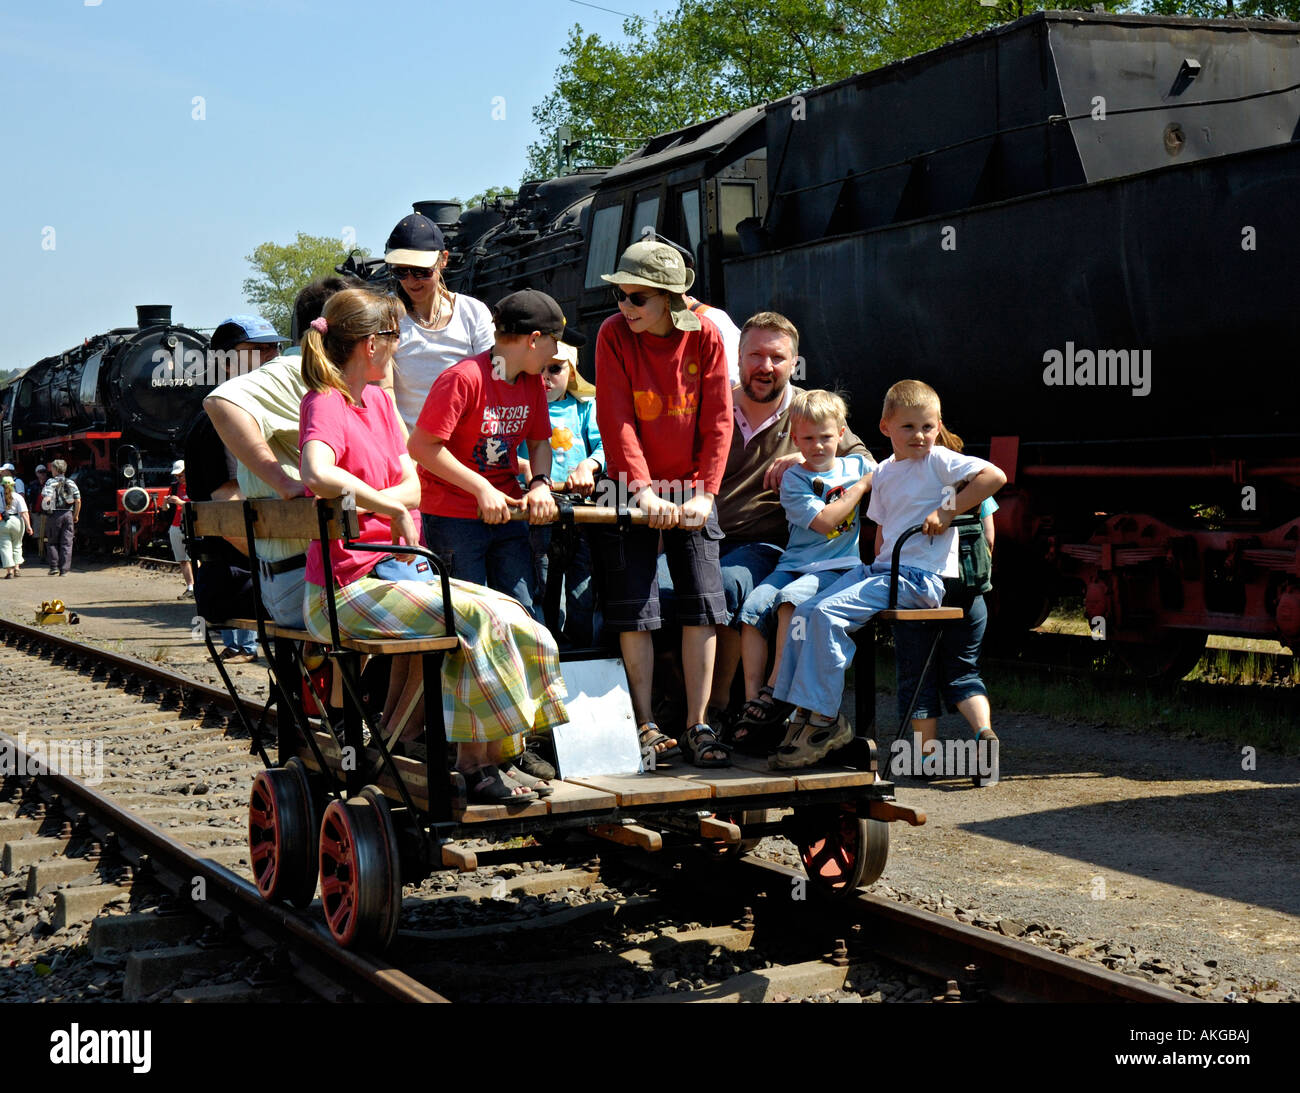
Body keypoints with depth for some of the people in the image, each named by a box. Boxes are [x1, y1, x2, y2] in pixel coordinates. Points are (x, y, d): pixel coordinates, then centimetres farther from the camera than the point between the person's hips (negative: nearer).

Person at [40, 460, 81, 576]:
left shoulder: (50, 482, -3)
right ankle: (64, 570, -1)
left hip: (55, 514, -3)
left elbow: (47, 499, -16)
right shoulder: (71, 483, 8)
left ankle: (54, 566, 4)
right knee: (66, 543, 3)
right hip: (68, 514, 3)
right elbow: (78, 501, 4)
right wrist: (76, 515, 13)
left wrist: (47, 507, 5)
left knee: (52, 542, 11)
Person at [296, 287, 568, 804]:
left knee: (509, 616, -4)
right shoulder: (325, 404, -14)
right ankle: (477, 764, -12)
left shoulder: (379, 401, 15)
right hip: (346, 590, -9)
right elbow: (318, 474, -36)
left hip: (396, 568, 9)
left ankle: (480, 760, -4)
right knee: (475, 618, -23)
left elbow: (411, 486, 8)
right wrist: (391, 508, -26)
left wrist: (369, 502, -13)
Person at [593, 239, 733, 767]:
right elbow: (616, 420, -12)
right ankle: (645, 726, 6)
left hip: (690, 489, 1)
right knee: (634, 611, -3)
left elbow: (717, 420, -4)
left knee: (702, 605, -2)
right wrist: (642, 488, -21)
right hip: (634, 489, -1)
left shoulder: (704, 337, -5)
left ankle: (697, 724, 6)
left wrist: (703, 492, -12)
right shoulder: (614, 335, -8)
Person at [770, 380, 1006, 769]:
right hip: (883, 568, 8)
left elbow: (995, 476, -16)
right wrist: (877, 572, 11)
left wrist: (948, 511, -16)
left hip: (920, 577, -8)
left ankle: (824, 720, -18)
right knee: (805, 612, -3)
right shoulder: (883, 473, 16)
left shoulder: (938, 461, -5)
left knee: (829, 613, -23)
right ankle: (800, 711, 2)